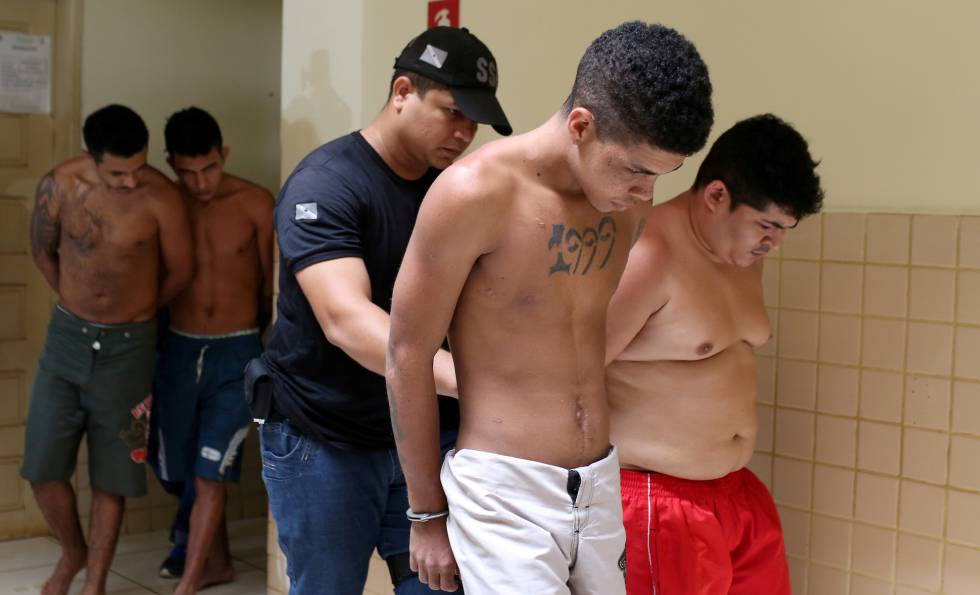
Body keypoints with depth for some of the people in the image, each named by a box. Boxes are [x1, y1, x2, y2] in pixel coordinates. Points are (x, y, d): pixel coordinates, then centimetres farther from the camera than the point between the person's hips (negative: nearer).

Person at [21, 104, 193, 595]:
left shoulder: (162, 198, -18)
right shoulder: (59, 185, -12)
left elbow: (179, 272, -3)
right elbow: (42, 250, 7)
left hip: (128, 346, -2)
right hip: (66, 336, 2)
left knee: (112, 476, 6)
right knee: (43, 467, 5)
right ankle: (72, 551, 34)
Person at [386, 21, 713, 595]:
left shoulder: (632, 195, 1)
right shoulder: (477, 192, -16)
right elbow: (409, 356, -9)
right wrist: (428, 514, -2)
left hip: (603, 483, 6)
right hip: (504, 489, -5)